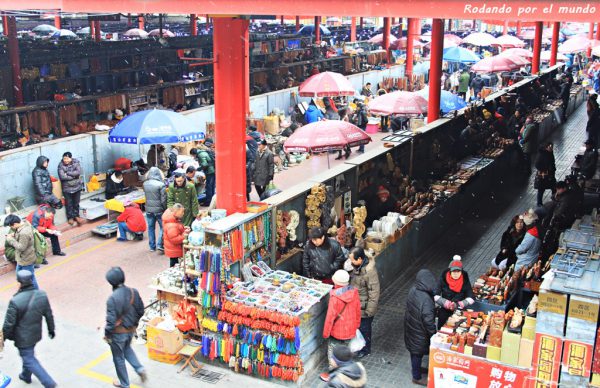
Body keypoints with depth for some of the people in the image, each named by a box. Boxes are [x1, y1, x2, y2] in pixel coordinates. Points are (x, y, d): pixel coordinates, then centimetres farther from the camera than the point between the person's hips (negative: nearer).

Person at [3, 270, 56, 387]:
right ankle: (26, 376, 51)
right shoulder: (42, 295, -12)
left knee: (29, 360, 9)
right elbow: (49, 315, 0)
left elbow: (9, 323, -20)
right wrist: (51, 329, 16)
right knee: (29, 354, 29)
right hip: (36, 334, 6)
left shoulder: (15, 301, -30)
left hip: (23, 338, -6)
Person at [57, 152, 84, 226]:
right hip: (67, 188, -2)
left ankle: (76, 216, 30)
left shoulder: (76, 162, -6)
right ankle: (70, 218, 19)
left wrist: (67, 173, -20)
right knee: (69, 204, 7)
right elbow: (62, 177, -22)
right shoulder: (61, 165, -12)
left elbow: (78, 172, -18)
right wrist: (74, 176, -18)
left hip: (77, 186, 2)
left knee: (76, 202, 14)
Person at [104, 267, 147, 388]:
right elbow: (141, 311, 1)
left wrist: (107, 334, -8)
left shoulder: (113, 298, -29)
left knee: (119, 358, 15)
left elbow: (111, 320, -24)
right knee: (127, 349, 32)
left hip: (118, 333, -6)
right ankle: (140, 369, 18)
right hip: (131, 329, 6)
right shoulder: (134, 292, -10)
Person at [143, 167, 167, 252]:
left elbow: (146, 196, 9)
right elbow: (163, 200, -14)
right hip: (159, 209, -4)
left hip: (148, 209, 4)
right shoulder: (161, 185, -16)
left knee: (151, 227, 14)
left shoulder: (145, 184, -1)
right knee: (162, 227, 9)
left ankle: (152, 246, 20)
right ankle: (160, 244, -1)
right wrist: (165, 209, -2)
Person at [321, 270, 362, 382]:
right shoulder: (354, 292, -12)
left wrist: (325, 333, -7)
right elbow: (358, 311, 1)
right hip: (350, 330, 5)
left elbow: (330, 317, -21)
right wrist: (356, 325, 17)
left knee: (333, 354, 14)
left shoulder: (335, 297, -29)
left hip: (337, 331, -5)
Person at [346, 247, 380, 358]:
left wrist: (369, 311, -20)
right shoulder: (356, 266, -6)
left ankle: (365, 349, 36)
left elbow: (374, 293, -25)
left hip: (364, 308, -7)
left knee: (364, 328, 14)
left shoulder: (370, 272, -32)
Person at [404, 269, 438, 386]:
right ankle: (417, 377, 32)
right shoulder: (426, 300, -34)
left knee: (414, 349, 27)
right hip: (419, 331, -7)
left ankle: (415, 368, 50)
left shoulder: (413, 290, -11)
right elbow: (428, 321, -27)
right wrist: (434, 334, -13)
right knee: (418, 352, 13)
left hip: (411, 326, 7)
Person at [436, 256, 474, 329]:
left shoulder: (465, 281, -5)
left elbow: (471, 298, -6)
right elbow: (436, 296, -8)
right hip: (445, 310, 0)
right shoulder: (443, 279, -8)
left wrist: (458, 305, -19)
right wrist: (447, 304, -20)